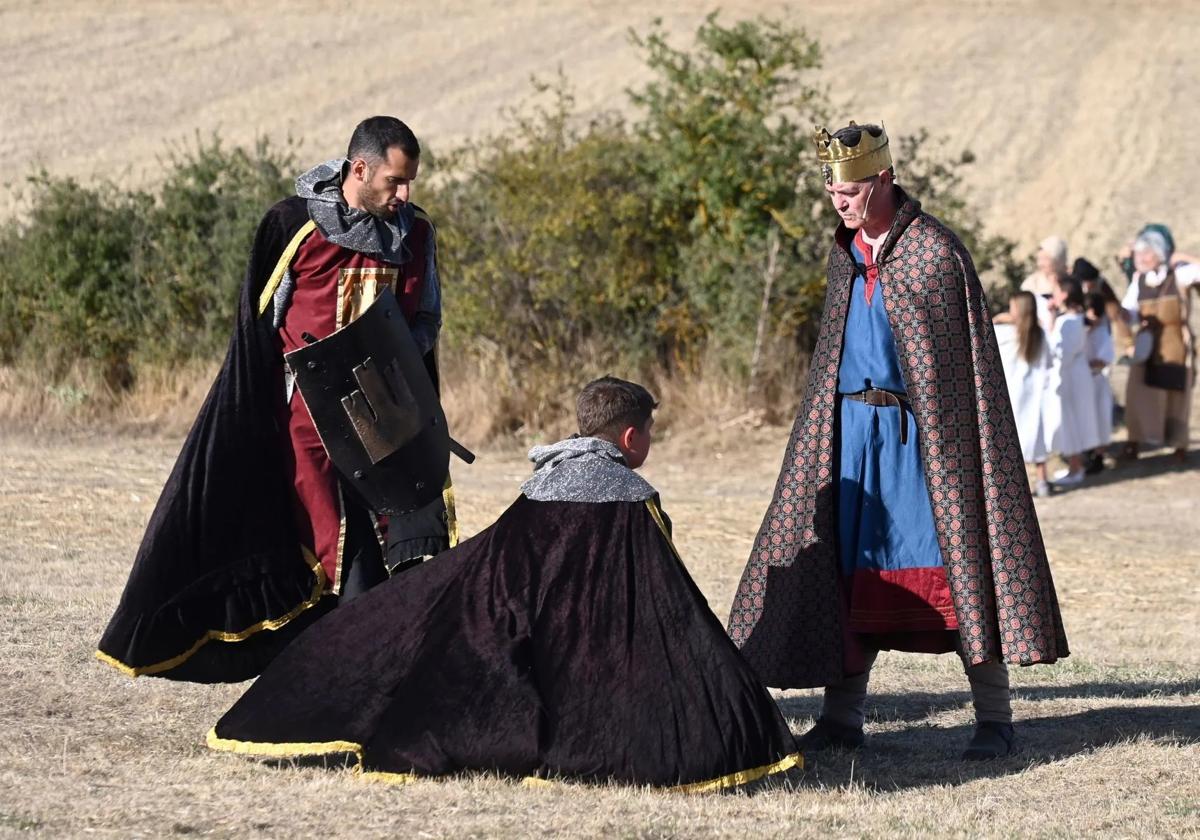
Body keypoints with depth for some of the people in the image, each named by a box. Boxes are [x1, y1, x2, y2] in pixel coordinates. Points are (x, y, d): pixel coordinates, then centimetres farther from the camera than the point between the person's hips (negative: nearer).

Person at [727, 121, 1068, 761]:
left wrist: (944, 440, -14)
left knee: (955, 560, -5)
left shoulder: (935, 250, -10)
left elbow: (961, 360, -10)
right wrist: (827, 428, 17)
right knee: (851, 565, 6)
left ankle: (994, 719, 0)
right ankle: (843, 716, 12)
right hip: (851, 427, 6)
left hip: (921, 431, -6)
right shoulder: (846, 251, 11)